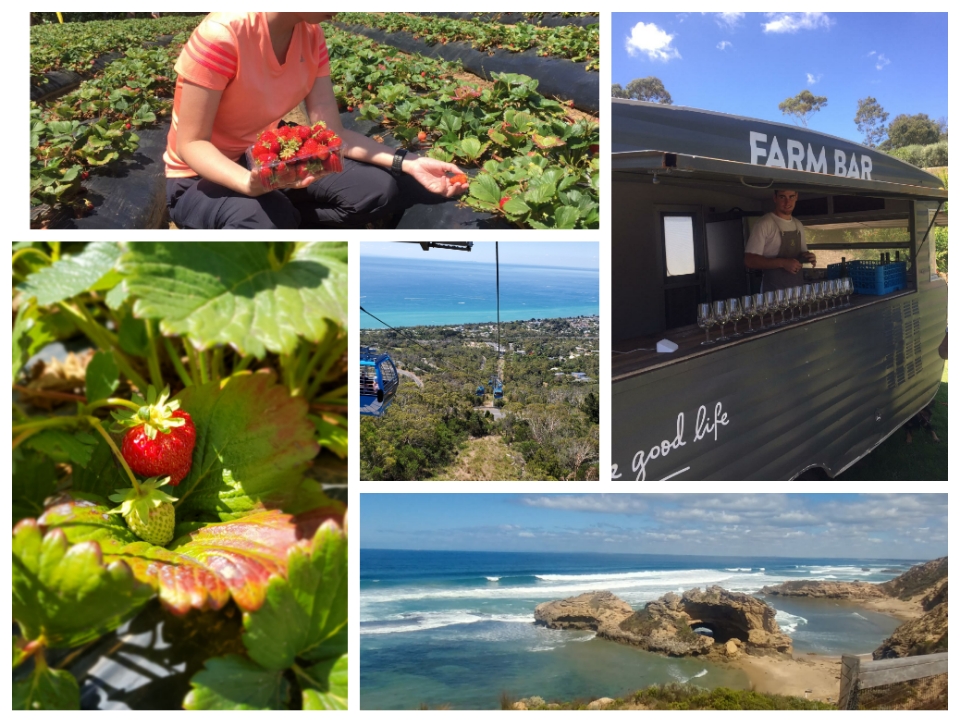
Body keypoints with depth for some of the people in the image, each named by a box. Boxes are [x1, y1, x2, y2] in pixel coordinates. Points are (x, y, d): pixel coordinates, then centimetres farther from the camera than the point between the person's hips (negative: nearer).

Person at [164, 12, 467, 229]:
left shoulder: (311, 34, -6)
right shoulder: (222, 34, -26)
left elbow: (331, 133, -8)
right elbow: (190, 144, -25)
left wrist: (407, 163, -20)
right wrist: (249, 182, -45)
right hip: (202, 176, -6)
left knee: (378, 191, -14)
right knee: (265, 222, -39)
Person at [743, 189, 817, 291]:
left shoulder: (798, 225, 13)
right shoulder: (764, 224, -10)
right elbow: (749, 260, -15)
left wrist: (808, 256, 1)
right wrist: (782, 263, -23)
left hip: (798, 287, 6)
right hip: (773, 290, -6)